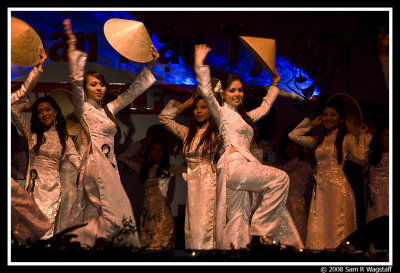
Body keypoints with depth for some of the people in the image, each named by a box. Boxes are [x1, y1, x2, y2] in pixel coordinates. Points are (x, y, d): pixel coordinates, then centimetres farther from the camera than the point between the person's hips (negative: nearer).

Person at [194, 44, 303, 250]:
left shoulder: (244, 117, 27)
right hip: (233, 165, -7)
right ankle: (259, 225, -16)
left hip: (244, 167, 7)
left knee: (240, 222, -1)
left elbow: (264, 107, 44)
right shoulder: (221, 113, 5)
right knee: (280, 178, -17)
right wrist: (200, 66, -17)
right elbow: (206, 93, -10)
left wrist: (273, 85, 50)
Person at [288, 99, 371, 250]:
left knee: (337, 226, -7)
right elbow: (293, 135, 20)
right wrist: (311, 124, 21)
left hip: (338, 188, -5)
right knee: (318, 229, 0)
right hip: (320, 189, 5)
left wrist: (362, 136, -3)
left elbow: (360, 156, -12)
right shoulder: (318, 140, 18)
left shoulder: (347, 139, 4)